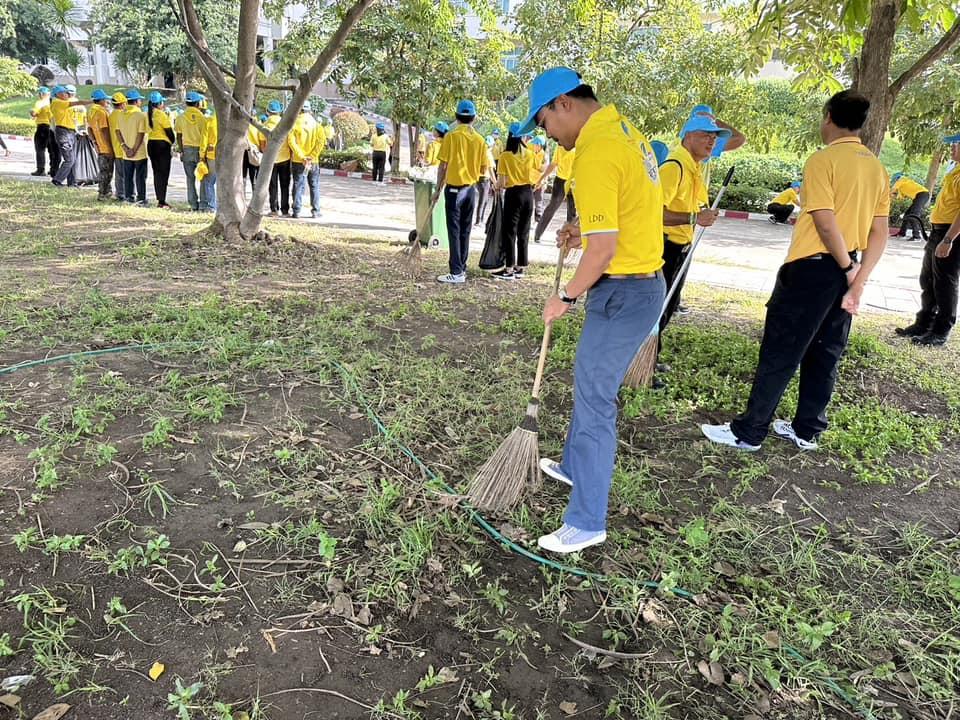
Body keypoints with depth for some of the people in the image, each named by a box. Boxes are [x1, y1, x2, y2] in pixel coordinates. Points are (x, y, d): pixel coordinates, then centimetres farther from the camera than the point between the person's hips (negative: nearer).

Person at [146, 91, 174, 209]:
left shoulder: (148, 114, 7)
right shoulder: (162, 115, -13)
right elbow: (169, 131, -12)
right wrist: (172, 141, 8)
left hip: (151, 144, 7)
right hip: (163, 144, -7)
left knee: (156, 172, 14)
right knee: (164, 173, -4)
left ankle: (159, 199, 17)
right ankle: (162, 201, -7)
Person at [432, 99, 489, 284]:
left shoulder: (451, 136, -8)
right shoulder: (480, 139, 2)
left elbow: (443, 166, -8)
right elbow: (483, 169, 4)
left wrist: (438, 189, 1)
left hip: (454, 188, -4)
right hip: (471, 188, 4)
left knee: (454, 231, -3)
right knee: (465, 231, 12)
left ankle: (457, 273, -5)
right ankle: (462, 268, 18)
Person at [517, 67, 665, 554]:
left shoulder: (595, 153, -20)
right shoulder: (625, 132, 12)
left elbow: (603, 250, -23)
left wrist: (566, 297, -9)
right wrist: (583, 230, 13)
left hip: (622, 293, -10)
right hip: (644, 282, 10)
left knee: (594, 400, -2)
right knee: (590, 383, 24)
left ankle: (586, 523, 9)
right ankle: (575, 466, 44)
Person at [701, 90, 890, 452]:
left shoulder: (823, 160, -11)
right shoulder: (877, 168, 11)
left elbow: (825, 222, -20)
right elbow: (879, 233, 5)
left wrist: (848, 268, -9)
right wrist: (858, 282, 0)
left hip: (812, 266, -7)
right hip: (847, 269, 8)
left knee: (779, 351, -2)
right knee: (824, 353, 14)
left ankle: (748, 431, 5)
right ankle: (807, 429, 24)